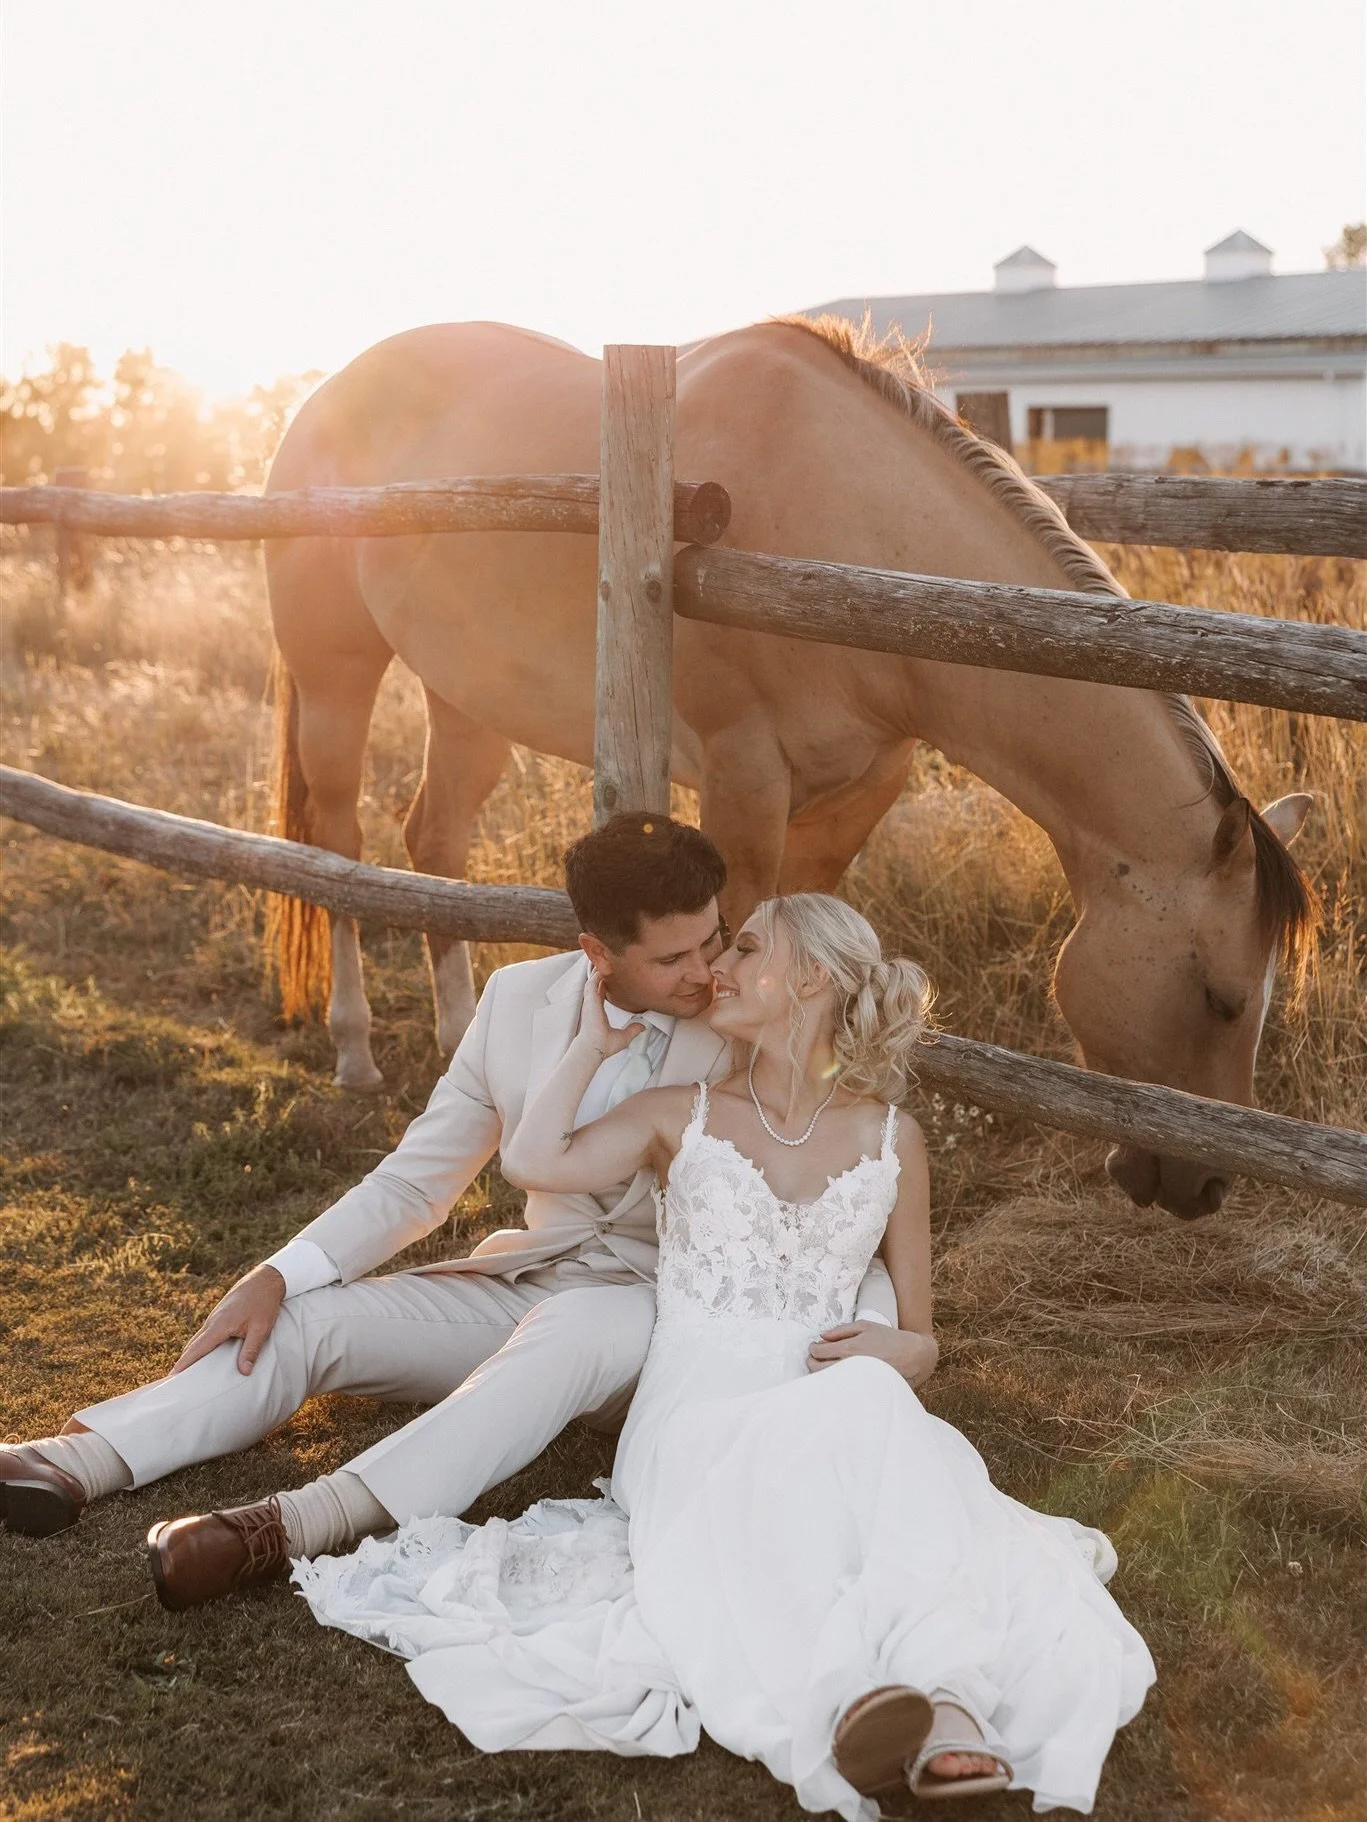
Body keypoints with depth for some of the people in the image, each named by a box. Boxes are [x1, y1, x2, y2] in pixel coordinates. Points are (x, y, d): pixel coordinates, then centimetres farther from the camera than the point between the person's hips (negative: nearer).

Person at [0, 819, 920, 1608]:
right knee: (305, 1319, -14)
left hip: (664, 1315, -4)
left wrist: (880, 1327, -27)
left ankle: (303, 1523, -49)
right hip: (527, 1282, 5)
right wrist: (278, 1275, -8)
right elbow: (419, 1175, 4)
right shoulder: (521, 999, -2)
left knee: (573, 1329, -38)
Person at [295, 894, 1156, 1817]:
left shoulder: (890, 1138, 14)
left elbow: (914, 1336, 18)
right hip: (697, 1426, -1)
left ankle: (938, 1689, -51)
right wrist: (595, 1043, 4)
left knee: (874, 1395, -36)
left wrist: (874, 1349, -6)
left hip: (834, 1421, 2)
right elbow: (535, 1160, -8)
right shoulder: (685, 1116, 13)